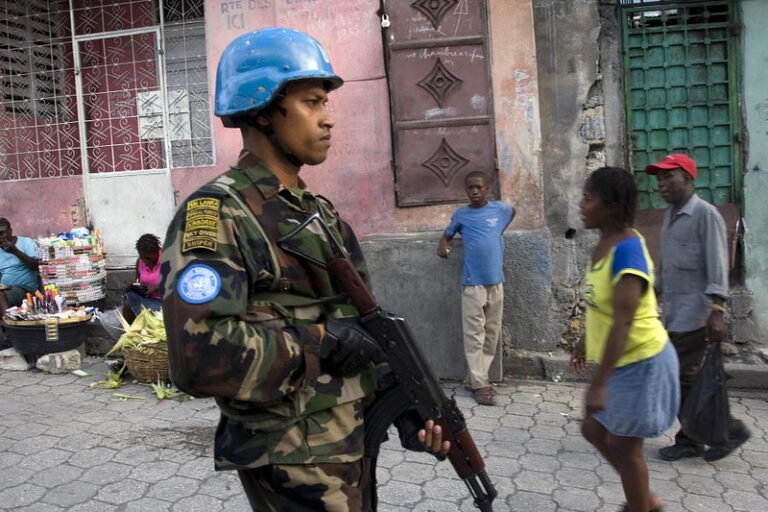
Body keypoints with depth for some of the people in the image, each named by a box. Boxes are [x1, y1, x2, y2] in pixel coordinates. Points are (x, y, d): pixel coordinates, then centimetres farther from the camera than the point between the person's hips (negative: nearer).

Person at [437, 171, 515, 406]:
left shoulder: (500, 208, 4)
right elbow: (447, 234, 17)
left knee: (492, 333, 8)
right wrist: (443, 244, -5)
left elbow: (513, 211, 27)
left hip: (495, 281, 3)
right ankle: (479, 384, 3)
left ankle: (476, 377, 20)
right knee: (474, 334, -3)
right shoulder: (460, 215, 2)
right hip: (472, 283, -2)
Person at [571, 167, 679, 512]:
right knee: (594, 431, 19)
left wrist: (598, 384, -30)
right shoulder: (604, 243, 2)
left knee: (624, 445, 7)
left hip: (640, 362, -9)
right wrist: (585, 341, 24)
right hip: (620, 361, 9)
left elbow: (623, 323, -30)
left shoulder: (627, 251, -26)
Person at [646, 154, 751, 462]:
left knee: (683, 379, -4)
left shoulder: (705, 214, -11)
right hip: (674, 313, 8)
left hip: (693, 313, -8)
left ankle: (729, 430, 14)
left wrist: (717, 311, -23)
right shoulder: (670, 215, 14)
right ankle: (690, 440, 21)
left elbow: (717, 266, -17)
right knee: (681, 378, 11)